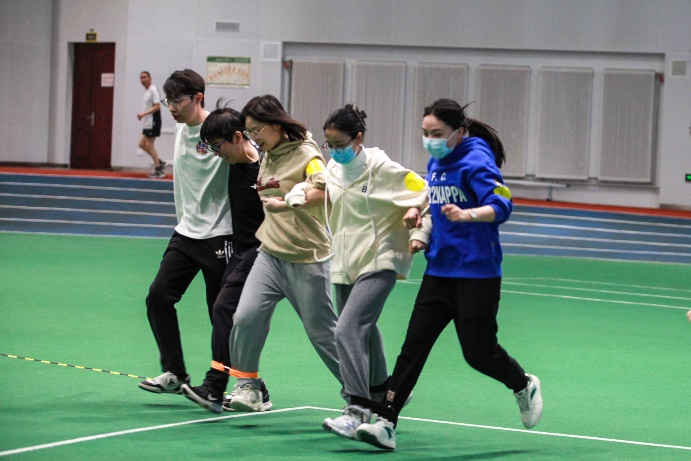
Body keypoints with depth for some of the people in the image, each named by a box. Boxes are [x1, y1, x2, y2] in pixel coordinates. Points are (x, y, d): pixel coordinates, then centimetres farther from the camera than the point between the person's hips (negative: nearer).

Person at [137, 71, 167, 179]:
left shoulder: (153, 90, -13)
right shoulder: (147, 91, 16)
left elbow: (157, 107, -20)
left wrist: (143, 114, -24)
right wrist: (142, 115, 10)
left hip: (153, 122, -10)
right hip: (147, 123, 10)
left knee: (149, 145, -5)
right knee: (142, 144, 10)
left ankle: (158, 170, 0)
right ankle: (160, 162, 16)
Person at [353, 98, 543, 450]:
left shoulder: (475, 162, -14)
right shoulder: (436, 162, 9)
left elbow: (501, 206, -27)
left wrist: (467, 214, -44)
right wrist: (421, 216, 8)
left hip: (476, 273, -7)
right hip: (439, 271, 7)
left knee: (478, 352, -2)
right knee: (414, 344, -3)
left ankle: (524, 386, 29)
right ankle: (384, 422, -7)